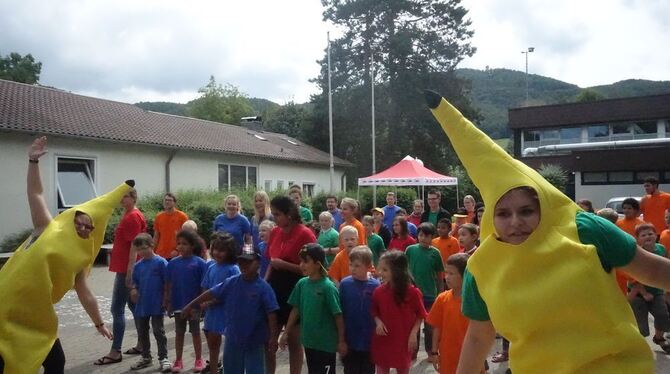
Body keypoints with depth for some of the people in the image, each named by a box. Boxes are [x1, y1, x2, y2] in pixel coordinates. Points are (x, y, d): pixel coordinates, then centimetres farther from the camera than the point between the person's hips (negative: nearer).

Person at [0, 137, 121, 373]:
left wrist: (99, 324, 16)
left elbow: (85, 295, 13)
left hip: (37, 318, 5)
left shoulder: (79, 259, 6)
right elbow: (35, 194, -9)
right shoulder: (48, 230, -3)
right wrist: (33, 161, -17)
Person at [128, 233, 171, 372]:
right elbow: (135, 283, 13)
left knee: (158, 331, 2)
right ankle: (146, 357, 32)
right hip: (141, 305, 6)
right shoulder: (138, 266, 4)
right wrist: (133, 290, -8)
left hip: (157, 305, -6)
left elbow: (167, 283, -10)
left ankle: (163, 358, 14)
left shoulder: (160, 262, -11)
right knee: (142, 332, 16)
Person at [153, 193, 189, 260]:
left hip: (175, 255, -3)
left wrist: (177, 250, -14)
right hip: (160, 255, 3)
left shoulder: (182, 216, -4)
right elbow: (156, 237, 13)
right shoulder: (158, 217, 8)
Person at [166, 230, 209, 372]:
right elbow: (169, 284, 4)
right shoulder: (173, 263, -2)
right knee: (179, 333, 15)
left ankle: (199, 360, 26)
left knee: (195, 332, 12)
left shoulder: (199, 263, -12)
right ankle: (178, 360, 28)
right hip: (178, 304, 3)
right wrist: (168, 303, 3)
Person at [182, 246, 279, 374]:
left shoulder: (263, 287, -15)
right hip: (232, 337, 4)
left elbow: (271, 314, -15)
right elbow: (211, 293, 4)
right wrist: (190, 305, 9)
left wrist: (273, 338, -16)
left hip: (254, 341, -4)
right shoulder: (231, 283, -4)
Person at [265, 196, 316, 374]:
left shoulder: (305, 234, -13)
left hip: (295, 290, -6)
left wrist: (284, 264, -20)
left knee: (294, 341, 8)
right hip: (274, 288, 6)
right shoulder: (275, 232, 7)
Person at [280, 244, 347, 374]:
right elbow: (296, 310, 5)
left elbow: (338, 315, -14)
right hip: (309, 340, 6)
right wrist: (286, 333, 7)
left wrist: (341, 341, -10)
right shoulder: (301, 284, -3)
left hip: (326, 343, -5)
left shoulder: (327, 287, -19)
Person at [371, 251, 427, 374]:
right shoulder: (378, 291, -6)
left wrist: (413, 333, -11)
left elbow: (420, 316, -4)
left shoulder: (412, 292, -15)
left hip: (403, 341, -2)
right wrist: (378, 322, -12)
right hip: (382, 341, 3)